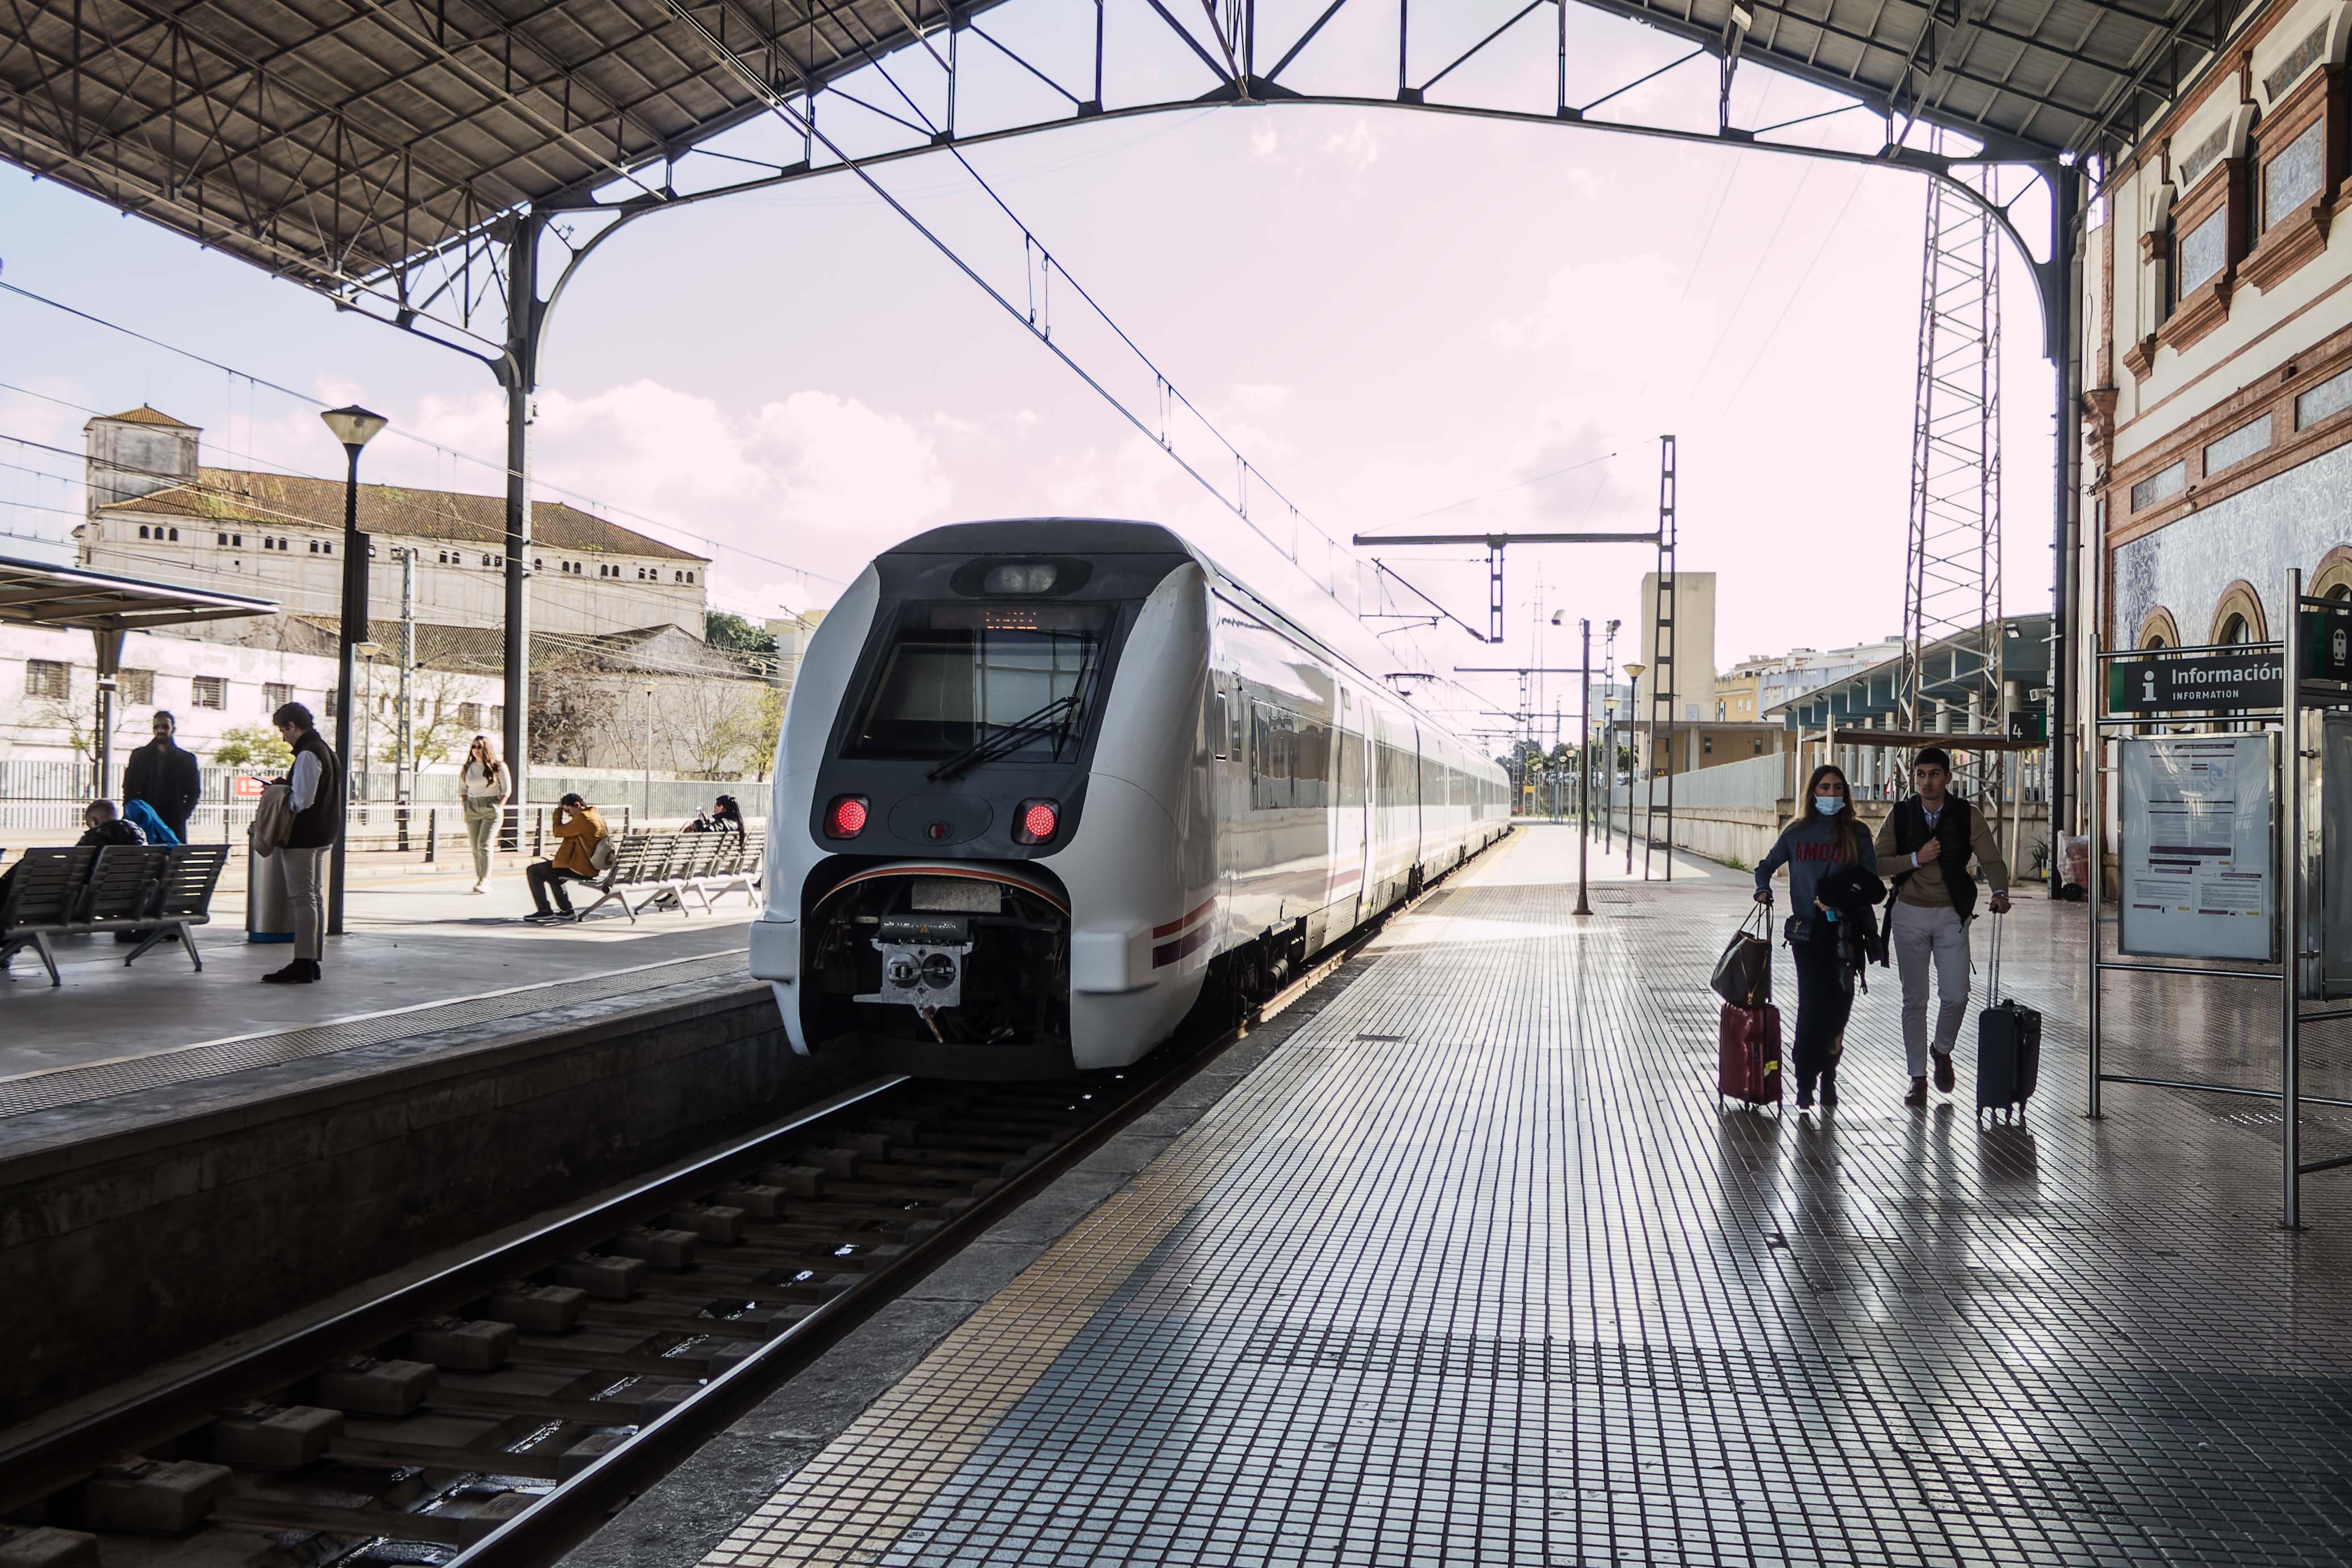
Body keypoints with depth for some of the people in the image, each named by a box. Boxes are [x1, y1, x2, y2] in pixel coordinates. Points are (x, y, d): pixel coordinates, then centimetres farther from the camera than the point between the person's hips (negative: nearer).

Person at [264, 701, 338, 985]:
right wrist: (285, 789, 13)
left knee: (302, 898, -8)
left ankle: (302, 965, -7)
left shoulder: (307, 754, -16)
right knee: (315, 896, 14)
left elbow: (302, 800, -22)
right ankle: (312, 962, 20)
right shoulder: (324, 749, 15)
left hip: (303, 835, -10)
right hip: (322, 833, 10)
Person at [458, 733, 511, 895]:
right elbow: (462, 789, 22)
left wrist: (499, 806, -5)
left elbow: (507, 789, 2)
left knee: (484, 844, -16)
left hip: (491, 808, -5)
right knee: (475, 847, 5)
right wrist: (463, 803, 7)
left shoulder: (498, 767, -1)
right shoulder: (467, 768, 11)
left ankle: (485, 881, -19)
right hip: (472, 809, 5)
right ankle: (479, 879, 11)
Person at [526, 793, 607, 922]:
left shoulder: (583, 818, -20)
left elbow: (558, 832, -12)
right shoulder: (598, 818, 12)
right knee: (552, 874, 34)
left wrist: (558, 810, -1)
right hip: (590, 867, 10)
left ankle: (545, 911, 2)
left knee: (533, 871, 2)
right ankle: (566, 910, 30)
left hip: (579, 869, -10)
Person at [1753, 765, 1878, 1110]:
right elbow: (1767, 865, 19)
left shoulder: (1857, 833, 6)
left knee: (1838, 1002, 2)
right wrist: (1763, 890, -1)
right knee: (1813, 1000, -9)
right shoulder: (1797, 832, 8)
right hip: (1808, 928, -1)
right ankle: (1805, 1083, -7)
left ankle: (1827, 1075, 17)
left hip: (1846, 929, 1)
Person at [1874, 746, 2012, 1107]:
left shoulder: (1967, 816, -3)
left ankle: (1942, 1052, 26)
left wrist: (1999, 892, -28)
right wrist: (1916, 859, -16)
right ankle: (1918, 1078, 13)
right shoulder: (1900, 814, 0)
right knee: (1915, 999, 4)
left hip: (1951, 915, 0)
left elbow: (1991, 859, -10)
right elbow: (1878, 861, -1)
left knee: (1956, 996, -5)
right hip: (1909, 914, 1)